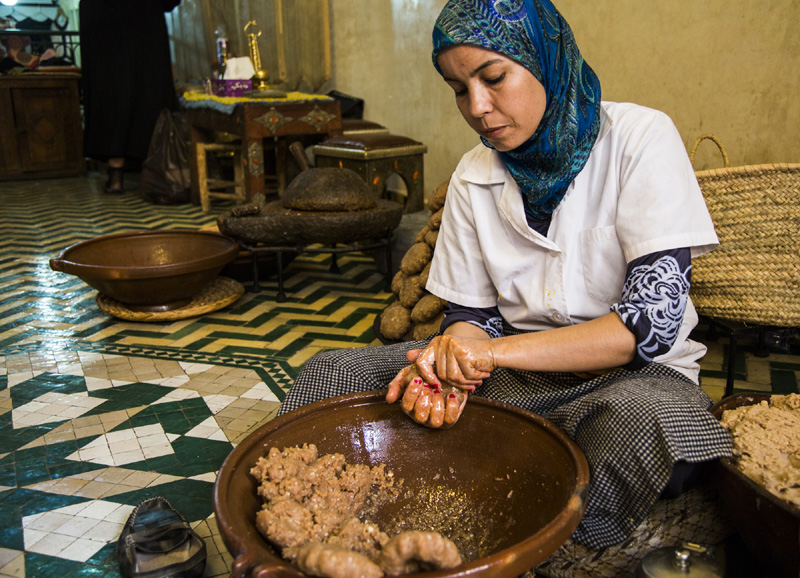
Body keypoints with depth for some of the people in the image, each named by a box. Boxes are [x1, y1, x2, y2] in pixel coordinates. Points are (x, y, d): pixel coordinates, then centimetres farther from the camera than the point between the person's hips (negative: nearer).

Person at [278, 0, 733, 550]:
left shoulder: (640, 138, -10)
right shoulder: (473, 177, 3)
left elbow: (654, 318, -18)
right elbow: (472, 314, 5)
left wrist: (498, 349, -23)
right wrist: (449, 361, -20)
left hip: (629, 373, -2)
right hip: (513, 375, 3)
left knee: (646, 420, -40)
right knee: (330, 376, -12)